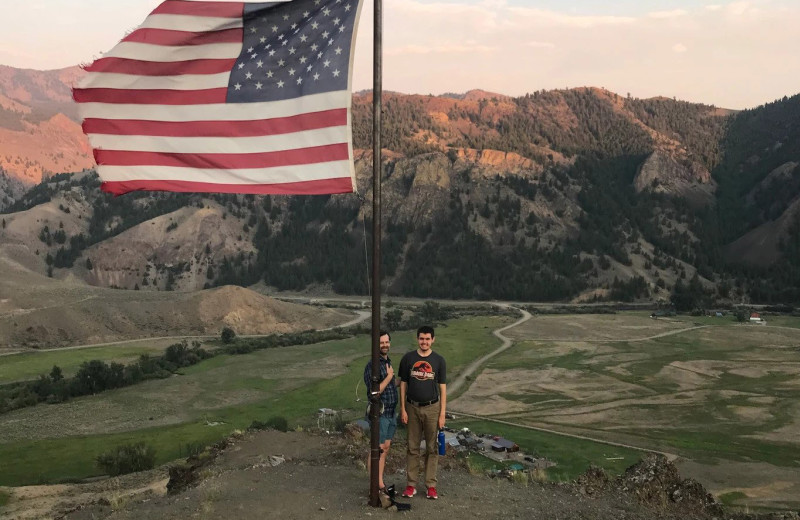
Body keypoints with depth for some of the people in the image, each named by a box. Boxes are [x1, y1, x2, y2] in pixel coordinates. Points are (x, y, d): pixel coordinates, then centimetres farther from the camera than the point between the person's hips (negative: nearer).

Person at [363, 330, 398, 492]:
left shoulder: (388, 362, 11)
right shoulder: (372, 365, -17)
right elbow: (375, 391, -22)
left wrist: (399, 383, 10)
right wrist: (389, 377, -17)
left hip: (391, 413, 8)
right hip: (379, 414, -8)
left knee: (385, 448, 13)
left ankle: (380, 484, 22)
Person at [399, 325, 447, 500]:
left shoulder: (439, 360, -1)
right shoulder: (408, 358, 1)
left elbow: (443, 388, 0)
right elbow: (403, 385, 4)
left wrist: (442, 414, -4)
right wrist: (403, 409, -2)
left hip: (432, 408, 0)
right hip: (412, 408, 1)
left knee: (432, 448, 4)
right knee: (413, 448, 6)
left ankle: (431, 485, 12)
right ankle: (411, 485, 13)